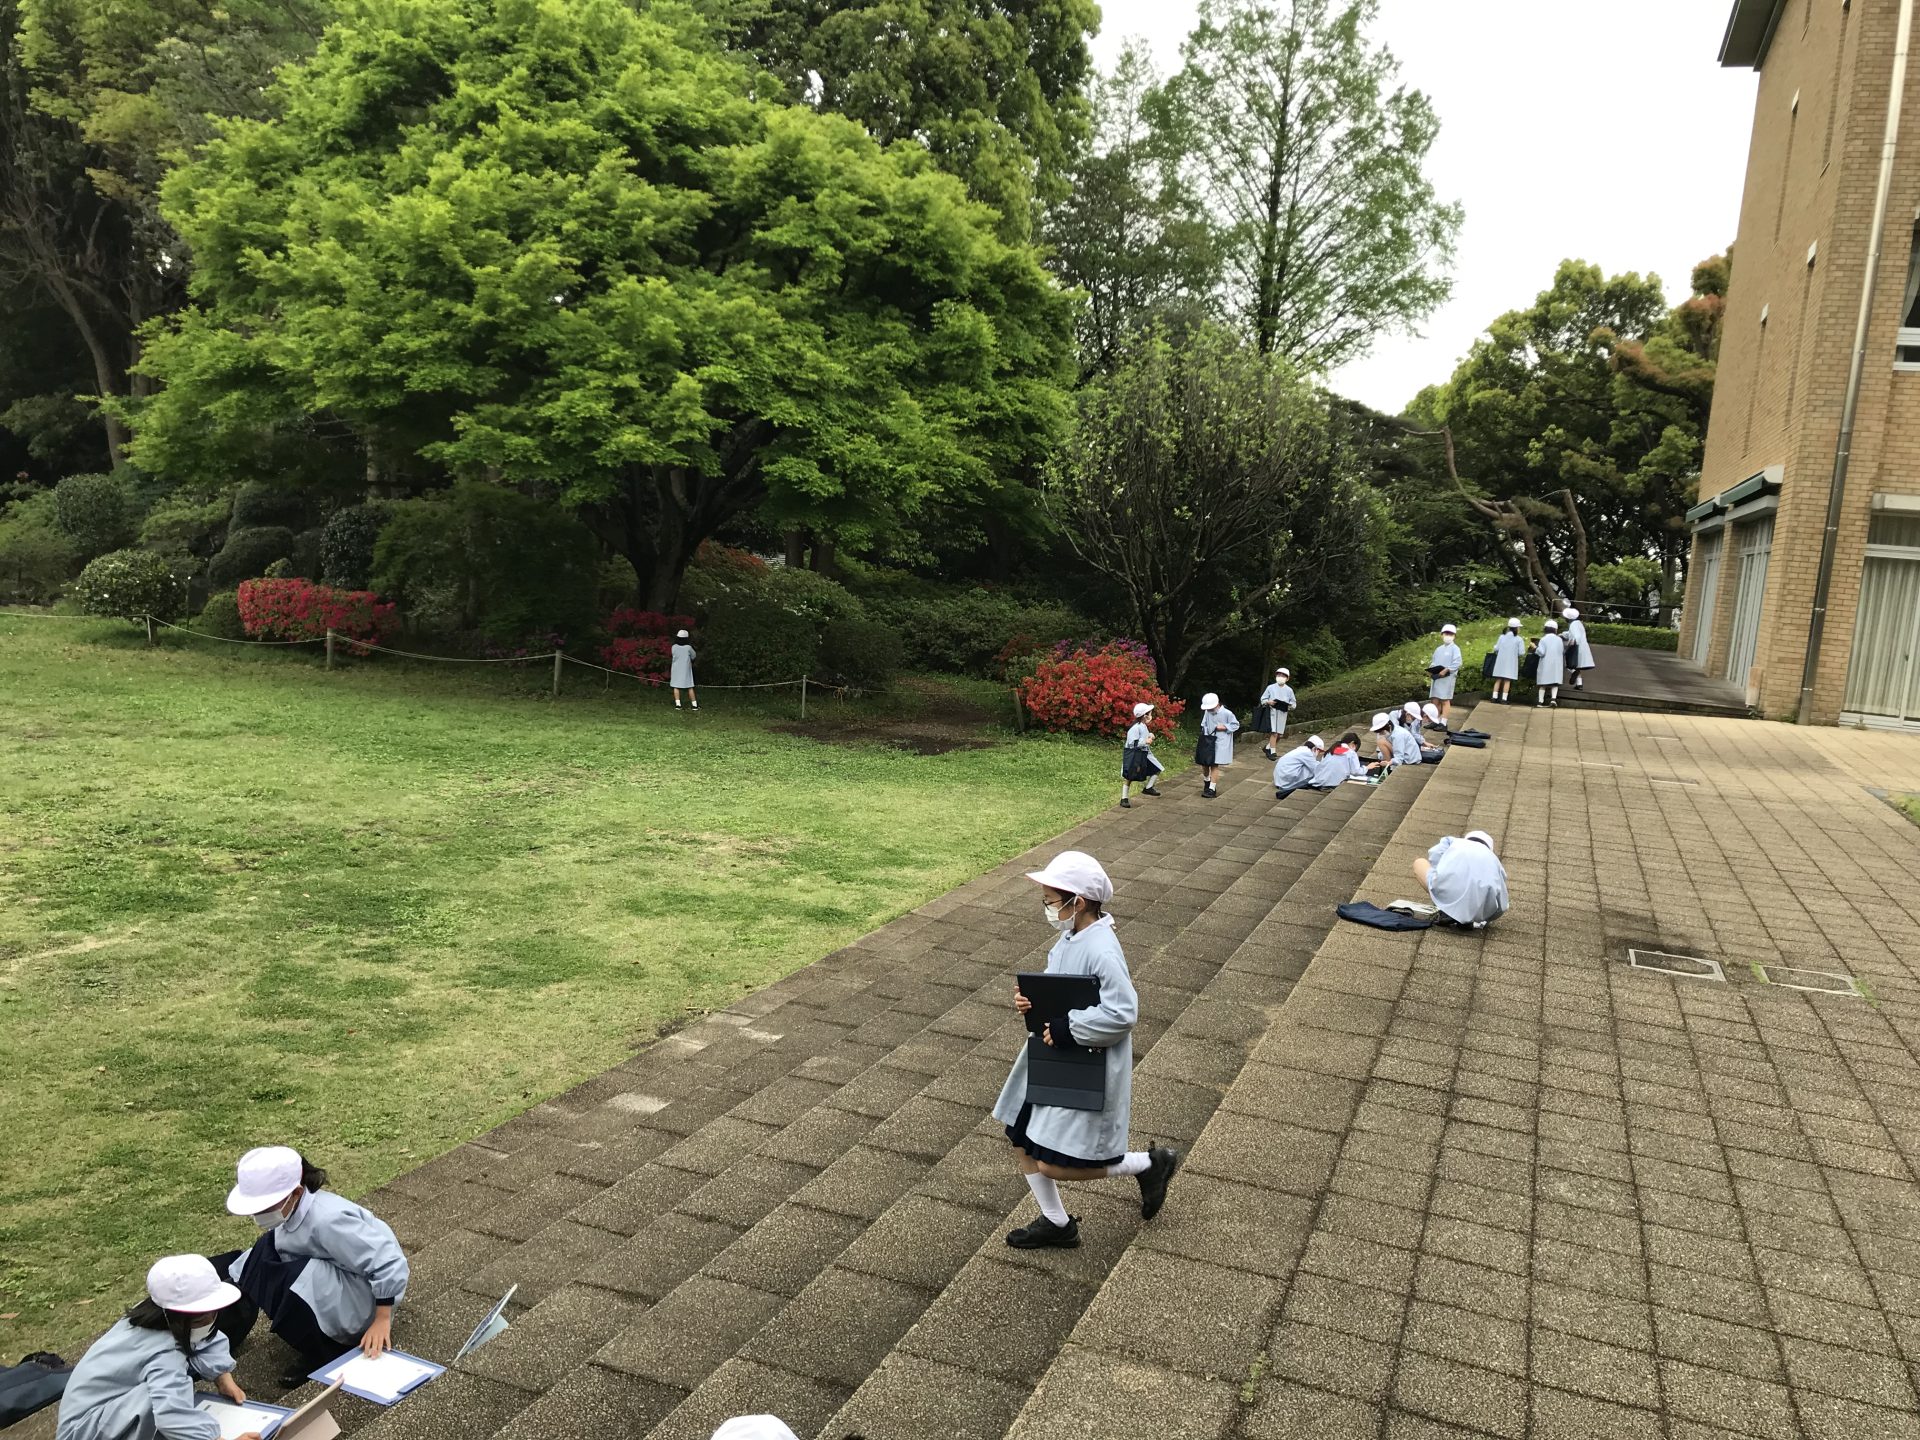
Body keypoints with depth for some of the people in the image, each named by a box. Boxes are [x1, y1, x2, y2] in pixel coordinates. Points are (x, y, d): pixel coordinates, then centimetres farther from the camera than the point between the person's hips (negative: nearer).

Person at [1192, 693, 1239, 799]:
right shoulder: (1207, 712, 0)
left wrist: (1224, 727, -17)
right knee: (1204, 763, 13)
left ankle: (1212, 789, -2)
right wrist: (1204, 732, -3)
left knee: (1214, 765, -8)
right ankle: (1207, 782, 42)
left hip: (1219, 743, -5)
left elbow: (1236, 725, -4)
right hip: (1207, 740, 5)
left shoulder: (1227, 713, -14)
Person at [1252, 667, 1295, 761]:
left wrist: (1290, 706, -10)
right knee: (1274, 733, -12)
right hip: (1272, 712, -4)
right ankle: (1272, 752, -3)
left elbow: (1293, 703, 12)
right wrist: (1268, 702, -13)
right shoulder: (1270, 687, 2)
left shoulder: (1289, 690, 8)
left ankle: (1267, 747, 27)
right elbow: (1262, 699, 7)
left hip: (1283, 713, 4)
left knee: (1279, 734, 6)